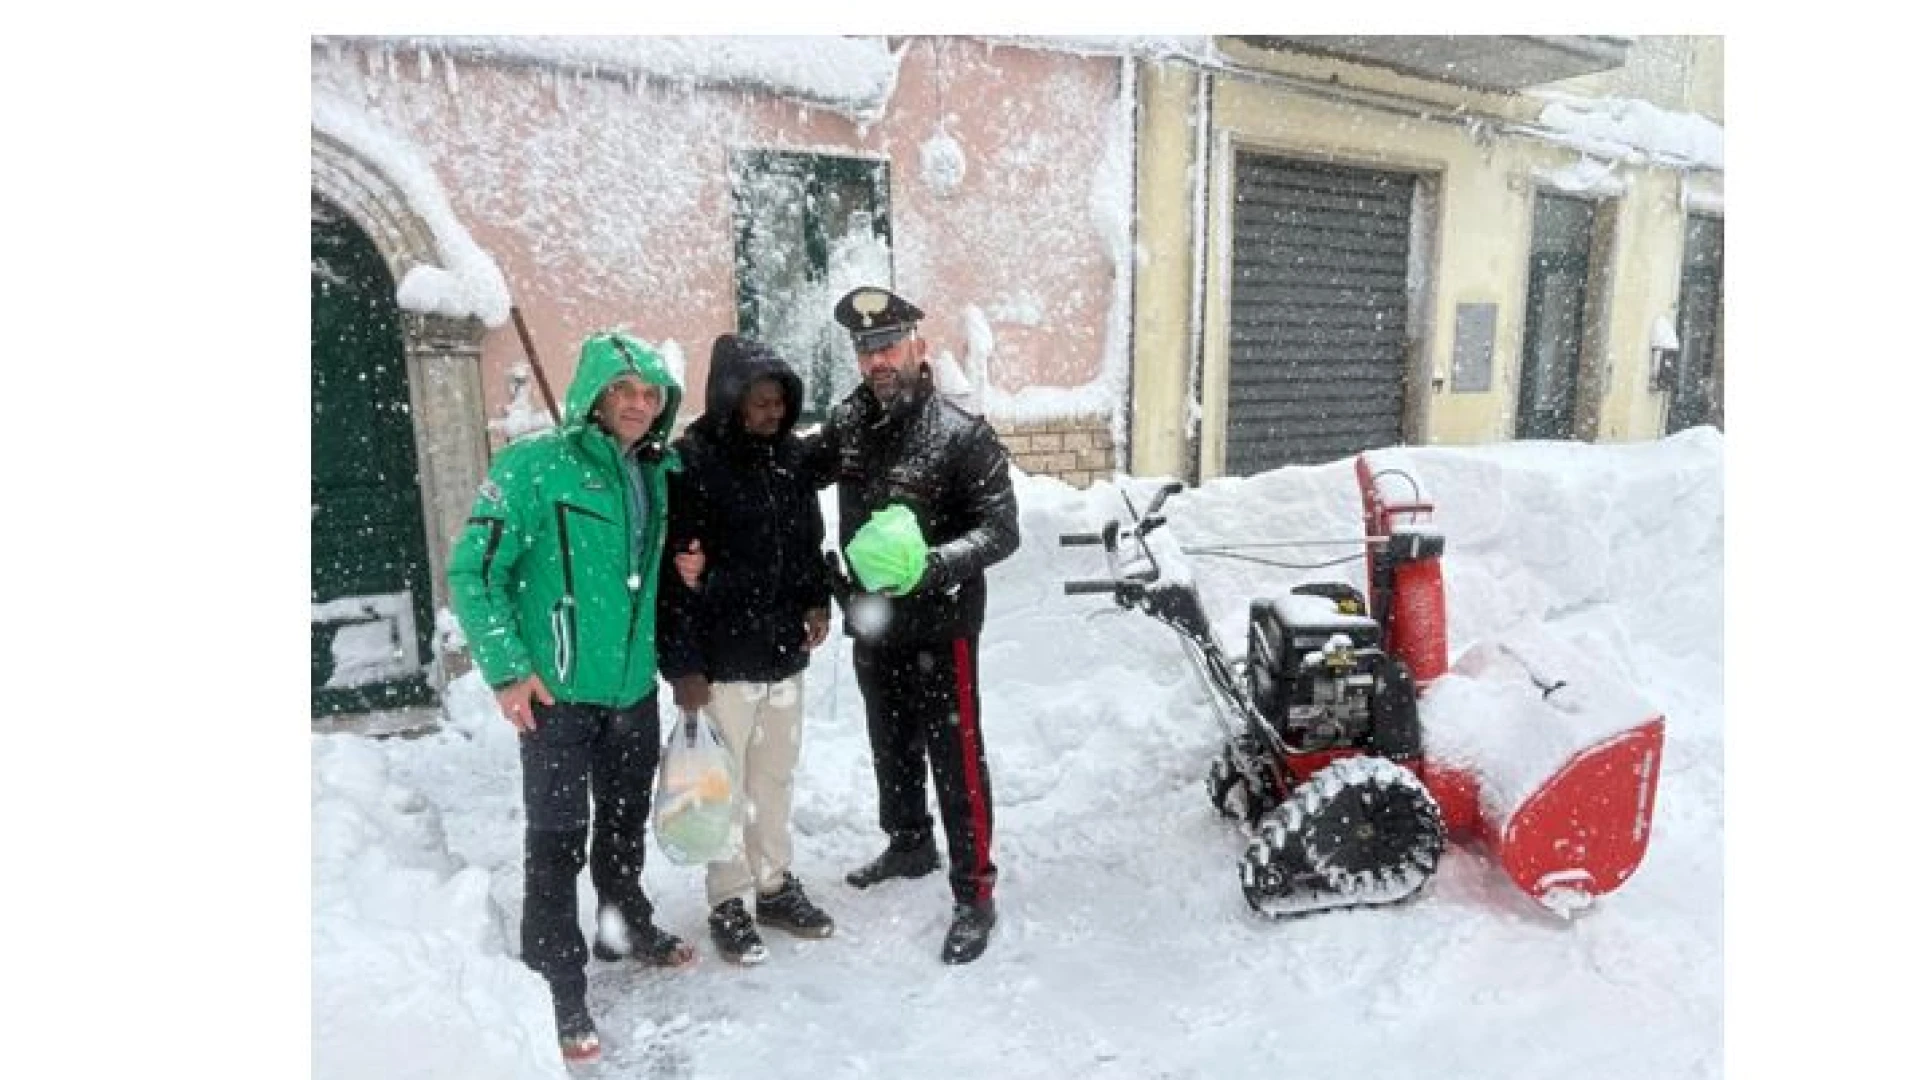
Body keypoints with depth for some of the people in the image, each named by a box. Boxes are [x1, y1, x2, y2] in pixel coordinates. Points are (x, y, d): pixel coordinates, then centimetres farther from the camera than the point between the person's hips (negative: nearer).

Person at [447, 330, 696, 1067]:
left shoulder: (656, 476, 6)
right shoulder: (533, 466, -14)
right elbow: (472, 572, -13)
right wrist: (507, 668, -15)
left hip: (635, 690, 6)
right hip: (556, 696, -6)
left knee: (626, 825, 21)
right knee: (558, 843, 0)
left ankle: (626, 928, 42)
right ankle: (557, 990, 16)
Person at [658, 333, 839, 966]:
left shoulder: (788, 455, 6)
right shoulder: (691, 463, -14)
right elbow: (673, 573, -15)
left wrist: (818, 600, 3)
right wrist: (682, 665, -17)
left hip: (785, 653, 6)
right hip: (722, 659, -6)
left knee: (776, 777, 17)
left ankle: (774, 884, 33)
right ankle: (730, 902, 23)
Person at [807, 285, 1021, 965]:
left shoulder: (962, 435, -16)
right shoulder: (849, 424, 1)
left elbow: (1002, 530, -19)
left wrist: (931, 566, -34)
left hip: (939, 628, -6)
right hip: (871, 623, 6)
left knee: (956, 761, 1)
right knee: (891, 747, 22)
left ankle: (974, 894, 14)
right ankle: (910, 844, 44)